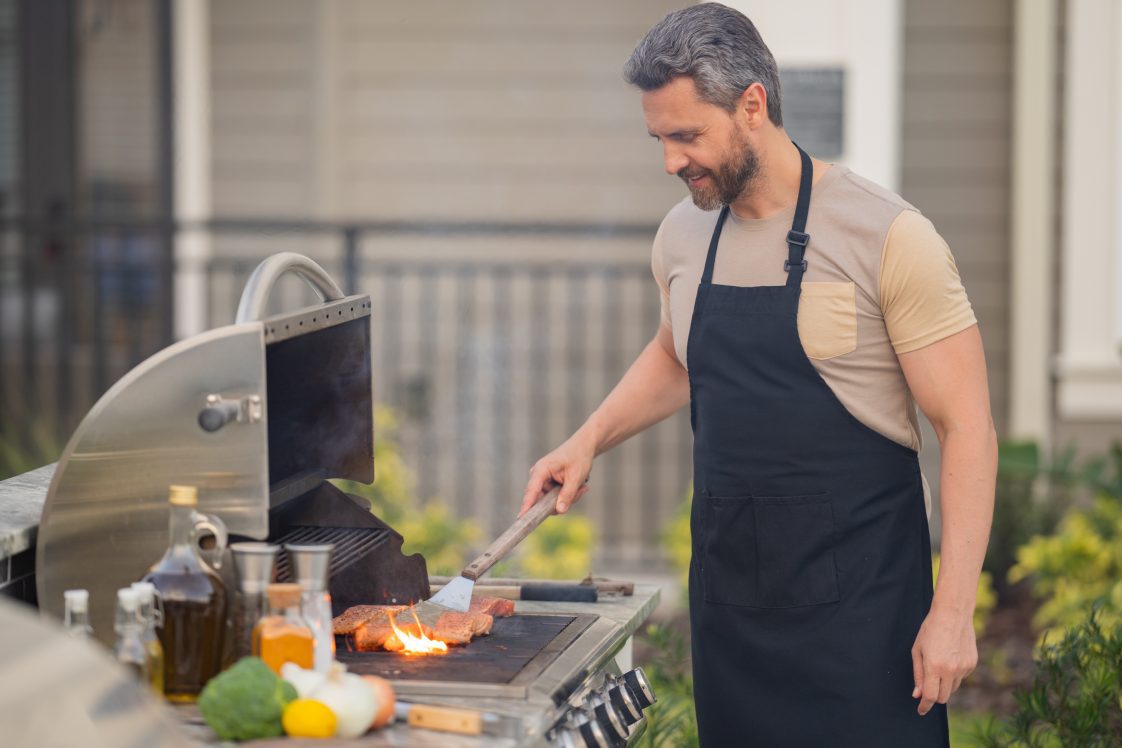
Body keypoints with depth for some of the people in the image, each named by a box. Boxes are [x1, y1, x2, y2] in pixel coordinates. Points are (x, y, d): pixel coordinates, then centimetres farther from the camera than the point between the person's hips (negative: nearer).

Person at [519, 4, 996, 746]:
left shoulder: (888, 236, -13)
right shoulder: (684, 236, 6)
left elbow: (967, 427, -12)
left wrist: (952, 610, -16)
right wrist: (588, 440, 13)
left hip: (857, 599, -5)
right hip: (728, 588, 6)